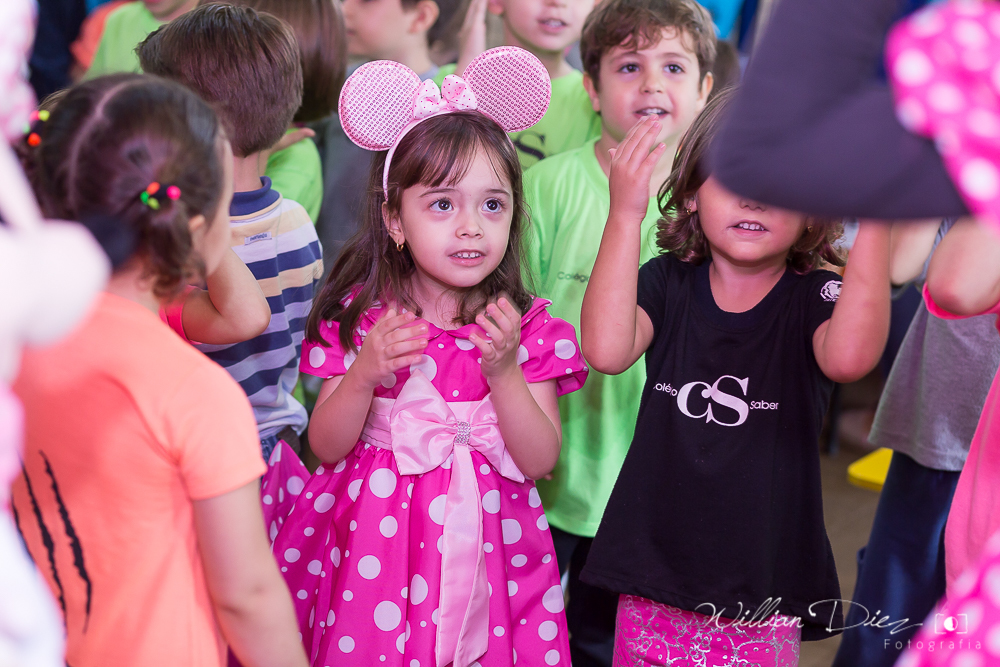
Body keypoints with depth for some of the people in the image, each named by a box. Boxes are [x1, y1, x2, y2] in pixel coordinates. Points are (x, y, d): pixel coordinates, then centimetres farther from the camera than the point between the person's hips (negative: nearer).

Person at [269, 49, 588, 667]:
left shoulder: (530, 327, -4)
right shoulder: (359, 314, -4)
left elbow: (541, 461, -8)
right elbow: (326, 447, -3)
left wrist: (503, 370, -21)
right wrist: (364, 373, -20)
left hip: (484, 545, 0)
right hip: (373, 544, 0)